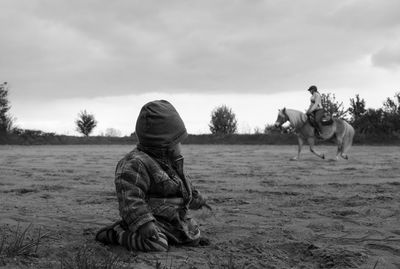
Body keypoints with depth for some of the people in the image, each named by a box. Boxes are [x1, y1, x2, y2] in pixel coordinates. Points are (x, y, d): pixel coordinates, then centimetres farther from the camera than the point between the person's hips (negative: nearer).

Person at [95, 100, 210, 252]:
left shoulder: (170, 161, 11)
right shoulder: (135, 164, -23)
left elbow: (182, 182, 29)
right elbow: (130, 199, -32)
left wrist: (197, 199, 39)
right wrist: (144, 224, -40)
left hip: (176, 220, 9)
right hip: (155, 221, -9)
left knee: (193, 239, 17)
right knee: (156, 245, -33)